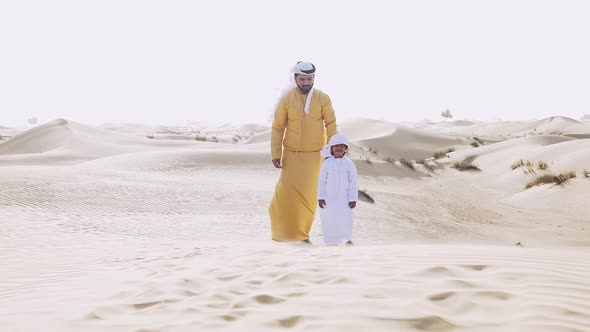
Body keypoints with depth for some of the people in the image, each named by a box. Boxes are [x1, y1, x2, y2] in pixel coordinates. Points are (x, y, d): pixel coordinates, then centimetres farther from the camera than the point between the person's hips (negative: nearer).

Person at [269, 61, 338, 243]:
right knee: (286, 192, -8)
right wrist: (275, 154, -7)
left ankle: (302, 233, 17)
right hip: (291, 154, -1)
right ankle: (282, 230, 10)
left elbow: (331, 125, -3)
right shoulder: (286, 99, -5)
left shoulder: (323, 99, -4)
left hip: (314, 155, 1)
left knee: (308, 194, 3)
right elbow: (277, 128, -2)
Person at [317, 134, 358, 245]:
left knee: (346, 218, -3)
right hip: (329, 197, 1)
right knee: (329, 218, 2)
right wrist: (320, 197, -2)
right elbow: (321, 181, 1)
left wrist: (353, 199, -5)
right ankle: (332, 240, 14)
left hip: (344, 197, -1)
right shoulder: (327, 163, -2)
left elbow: (353, 182, -2)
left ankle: (347, 239, 13)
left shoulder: (349, 164, -3)